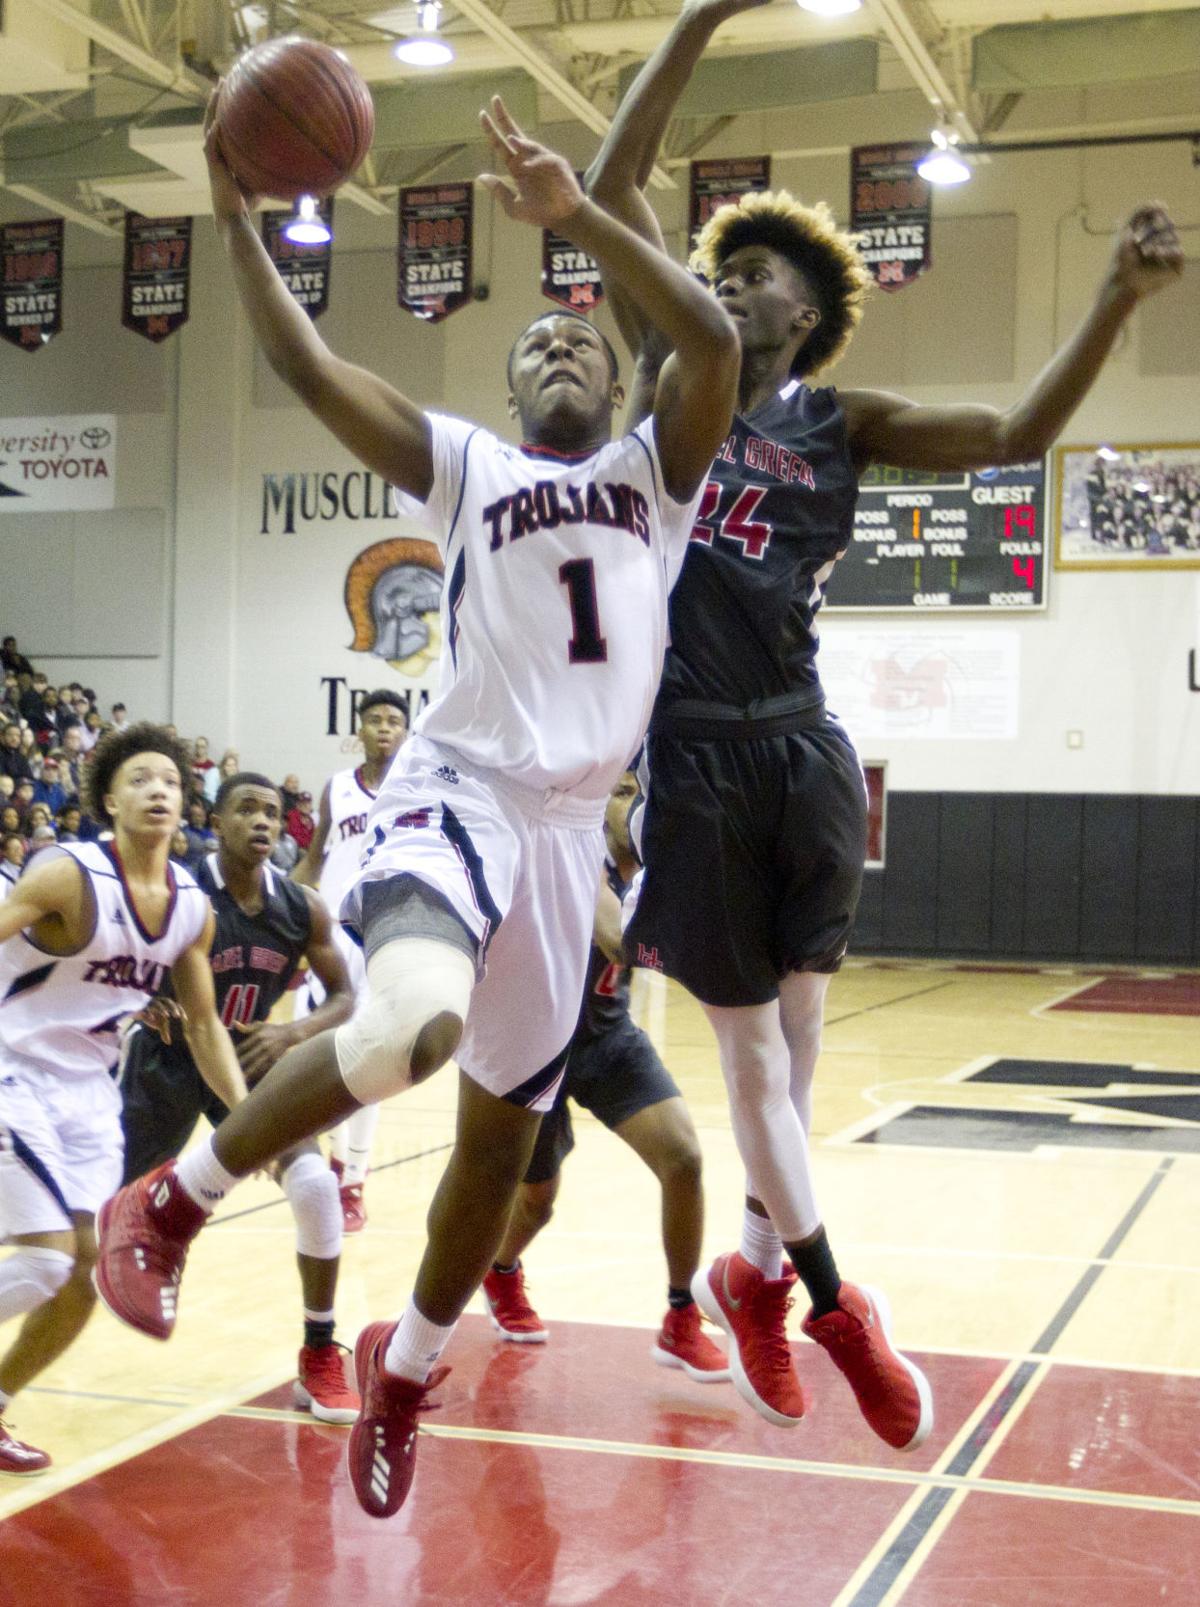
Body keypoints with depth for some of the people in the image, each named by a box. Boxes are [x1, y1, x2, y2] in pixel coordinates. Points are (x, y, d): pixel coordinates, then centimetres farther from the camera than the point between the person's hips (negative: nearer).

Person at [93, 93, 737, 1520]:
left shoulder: (657, 471, 13)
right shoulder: (461, 465, 10)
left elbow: (711, 338, -6)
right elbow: (306, 367, 0)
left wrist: (576, 212, -12)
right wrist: (236, 219, -9)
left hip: (567, 827, 4)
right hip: (456, 792, -3)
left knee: (504, 1129, 12)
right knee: (413, 1020, -34)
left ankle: (405, 1368, 36)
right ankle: (169, 1204, -11)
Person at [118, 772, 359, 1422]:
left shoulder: (303, 908, -11)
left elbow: (344, 998, -2)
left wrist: (296, 1032, -21)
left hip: (250, 1056, 2)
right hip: (168, 1057, -2)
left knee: (315, 1185, -17)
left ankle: (320, 1357, -2)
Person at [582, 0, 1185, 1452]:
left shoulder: (843, 423, 10)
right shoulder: (675, 378, 8)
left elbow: (1016, 434, 0)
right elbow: (612, 185, 3)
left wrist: (1120, 297, -12)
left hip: (801, 746, 2)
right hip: (692, 751, -1)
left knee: (794, 1014, 7)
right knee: (751, 1038, 4)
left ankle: (759, 1268, 26)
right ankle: (831, 1300, 15)